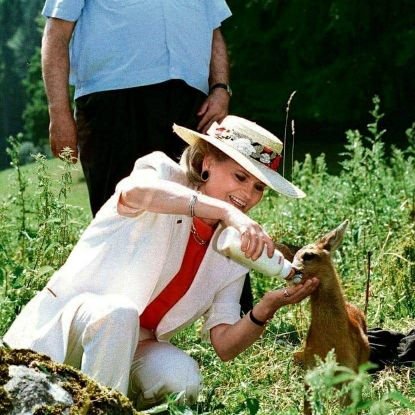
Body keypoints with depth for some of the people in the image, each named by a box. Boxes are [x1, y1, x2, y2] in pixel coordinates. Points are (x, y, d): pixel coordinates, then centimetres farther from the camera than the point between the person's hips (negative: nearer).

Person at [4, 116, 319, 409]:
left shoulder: (236, 250, 3)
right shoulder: (164, 175, -10)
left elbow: (226, 346, -3)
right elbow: (136, 191, -39)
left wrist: (266, 309, -23)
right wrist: (225, 210, -50)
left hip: (131, 350, 5)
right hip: (64, 325, -4)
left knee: (183, 378, -27)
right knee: (118, 313, -36)